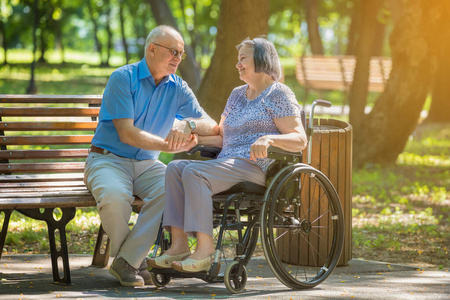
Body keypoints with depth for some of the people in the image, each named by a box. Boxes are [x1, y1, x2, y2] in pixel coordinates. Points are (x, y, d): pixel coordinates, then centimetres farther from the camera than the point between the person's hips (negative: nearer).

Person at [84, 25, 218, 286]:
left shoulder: (177, 88, 7)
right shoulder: (123, 78, -9)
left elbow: (213, 127, 1)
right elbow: (126, 133, -17)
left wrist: (188, 124, -22)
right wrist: (169, 145, -25)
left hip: (147, 165, 4)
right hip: (108, 160, -4)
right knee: (115, 196, -38)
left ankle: (127, 260, -21)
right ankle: (136, 261, -10)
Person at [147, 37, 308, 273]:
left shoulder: (279, 94, 0)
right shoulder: (237, 94, 25)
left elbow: (299, 140, -10)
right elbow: (222, 138, 25)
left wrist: (269, 138, -27)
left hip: (255, 166, -9)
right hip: (226, 162, 9)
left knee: (194, 172, -29)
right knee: (175, 168, -12)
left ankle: (205, 248, -32)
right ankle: (179, 244, -22)